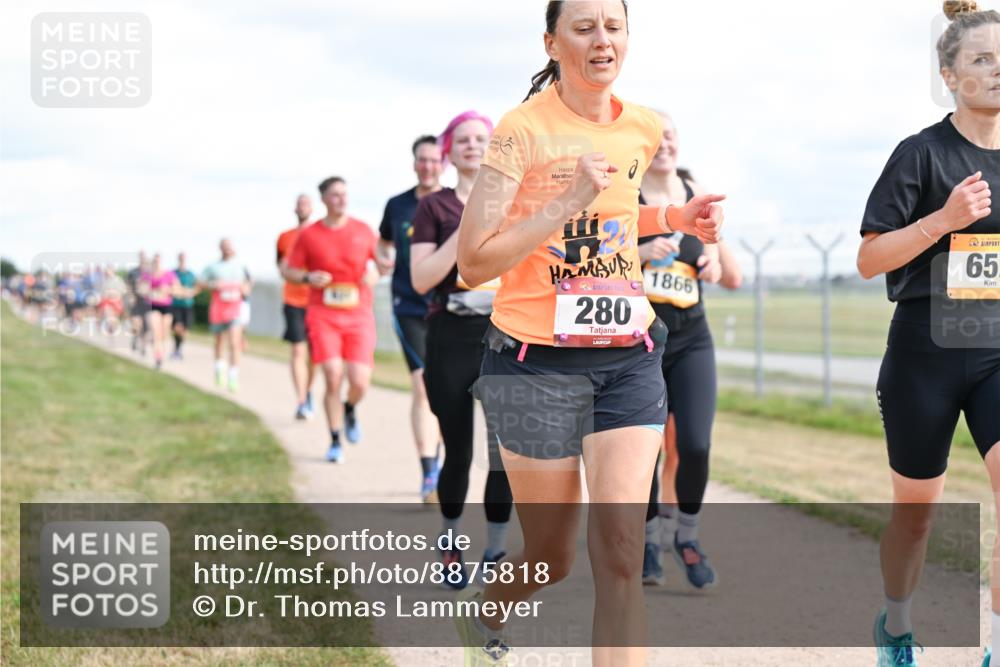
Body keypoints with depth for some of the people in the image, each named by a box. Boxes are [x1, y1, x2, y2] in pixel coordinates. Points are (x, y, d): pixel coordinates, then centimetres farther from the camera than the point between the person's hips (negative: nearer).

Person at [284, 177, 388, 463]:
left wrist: (375, 273, -8)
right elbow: (289, 271, 8)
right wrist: (308, 277, -13)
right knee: (333, 379, -12)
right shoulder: (308, 235, 2)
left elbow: (382, 262, 16)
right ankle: (335, 442, 5)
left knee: (359, 383, -8)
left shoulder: (363, 230, 5)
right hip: (323, 316, -1)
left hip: (359, 316, 1)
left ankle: (350, 410, 29)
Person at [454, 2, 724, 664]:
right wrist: (570, 202, -24)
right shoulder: (524, 128, -12)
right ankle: (482, 612, 43)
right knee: (552, 558, 8)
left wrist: (674, 218, 8)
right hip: (539, 361, -4)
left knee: (621, 556, -9)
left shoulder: (646, 129, 6)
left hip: (629, 359, 4)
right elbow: (474, 262, -17)